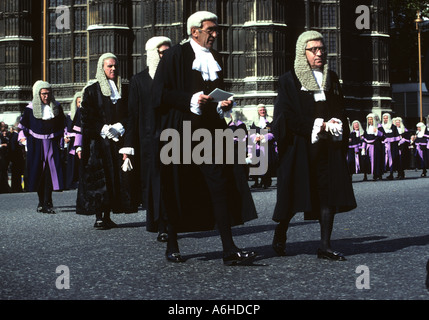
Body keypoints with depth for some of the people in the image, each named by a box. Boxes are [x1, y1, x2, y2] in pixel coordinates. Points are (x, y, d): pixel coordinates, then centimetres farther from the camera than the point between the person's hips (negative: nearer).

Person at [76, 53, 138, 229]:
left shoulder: (122, 90, 14)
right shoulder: (92, 90, 2)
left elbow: (128, 115, 11)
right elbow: (86, 117, -4)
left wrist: (120, 128, -7)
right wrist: (104, 130, -14)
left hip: (117, 140, 4)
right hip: (98, 141, -4)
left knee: (115, 177, 0)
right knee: (99, 178, -8)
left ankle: (107, 216, 7)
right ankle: (98, 217, -5)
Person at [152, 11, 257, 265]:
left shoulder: (216, 58, 17)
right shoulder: (175, 56, -2)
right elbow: (161, 93, -8)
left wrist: (223, 105, 5)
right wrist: (191, 100, -18)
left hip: (210, 130, 5)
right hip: (180, 131, -5)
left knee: (221, 184, -6)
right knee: (177, 191, 4)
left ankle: (229, 249, -7)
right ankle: (172, 246, 21)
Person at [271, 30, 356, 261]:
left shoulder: (331, 79, 14)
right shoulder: (289, 80, 0)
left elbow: (340, 111, 17)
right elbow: (287, 117, -7)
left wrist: (335, 125, -6)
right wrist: (317, 126, -13)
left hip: (329, 147, 4)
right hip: (300, 147, -4)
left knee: (330, 194, -3)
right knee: (296, 195, 2)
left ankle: (325, 246, 1)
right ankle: (280, 233, 26)